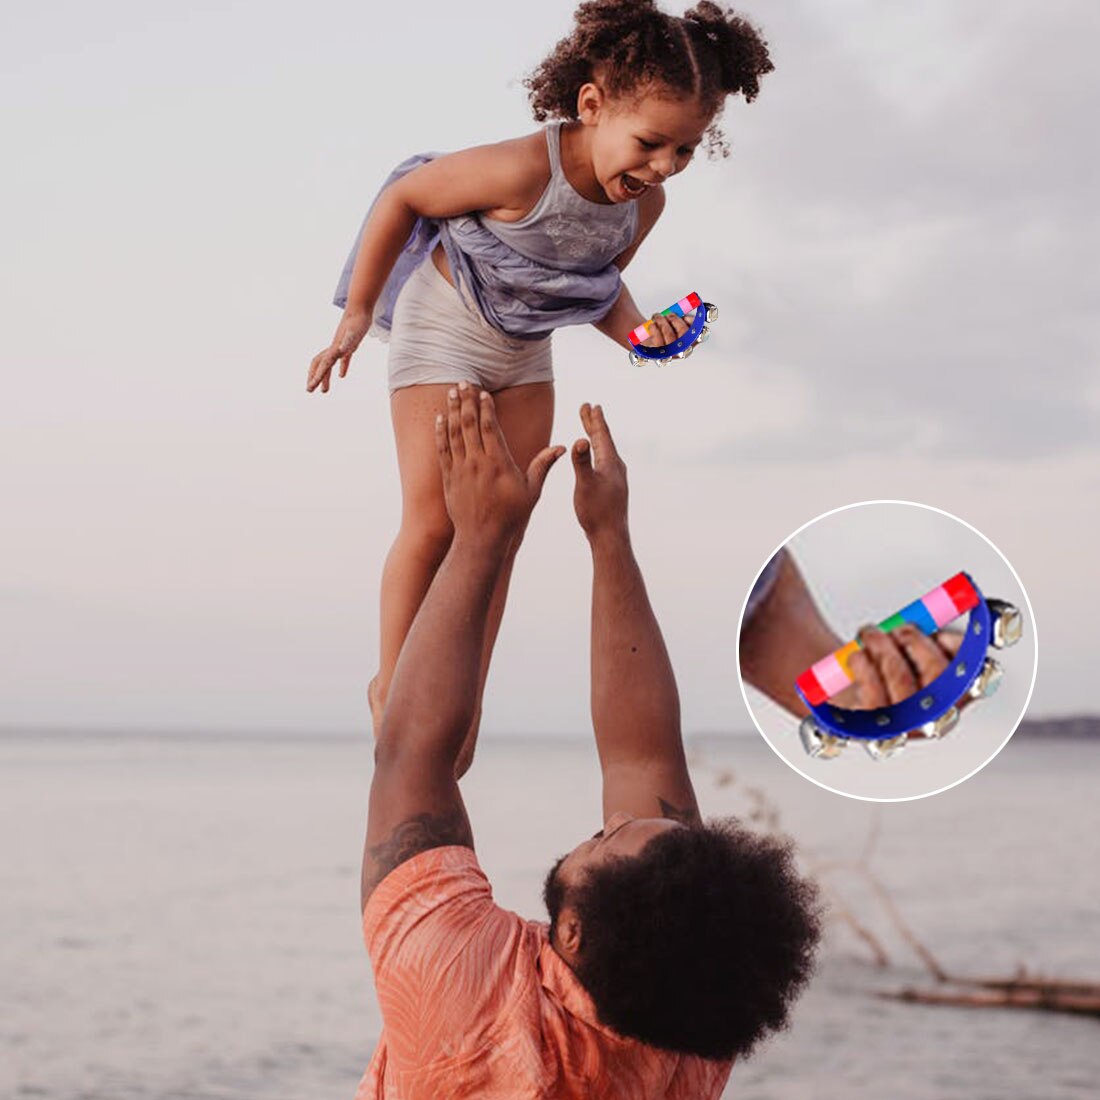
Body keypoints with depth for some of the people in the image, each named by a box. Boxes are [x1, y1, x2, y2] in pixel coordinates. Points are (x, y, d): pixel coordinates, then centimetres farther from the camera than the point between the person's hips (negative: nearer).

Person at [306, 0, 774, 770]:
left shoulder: (645, 203, -14)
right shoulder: (524, 171, -35)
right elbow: (403, 198, -20)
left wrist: (637, 329, -16)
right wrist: (356, 316, -14)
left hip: (526, 353, 6)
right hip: (443, 329, -6)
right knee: (435, 522, -10)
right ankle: (392, 684, 8)